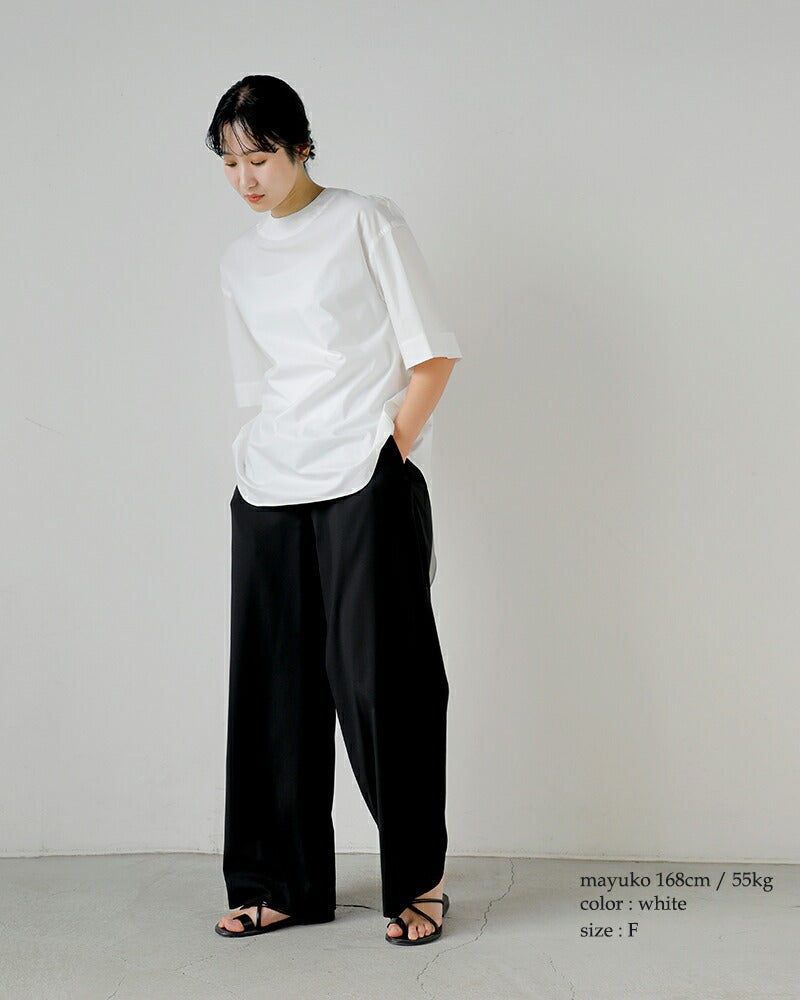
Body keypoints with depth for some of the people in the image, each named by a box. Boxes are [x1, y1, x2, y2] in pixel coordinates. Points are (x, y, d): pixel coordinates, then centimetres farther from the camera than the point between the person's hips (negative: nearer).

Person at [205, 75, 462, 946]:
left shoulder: (367, 223, 3)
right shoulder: (239, 261, 18)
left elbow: (433, 355, -2)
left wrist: (389, 451, -10)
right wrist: (259, 456, 8)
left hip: (367, 482, -5)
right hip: (269, 489, 5)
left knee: (378, 680, -5)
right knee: (275, 685, 5)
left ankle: (418, 880, 9)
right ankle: (286, 884, 16)